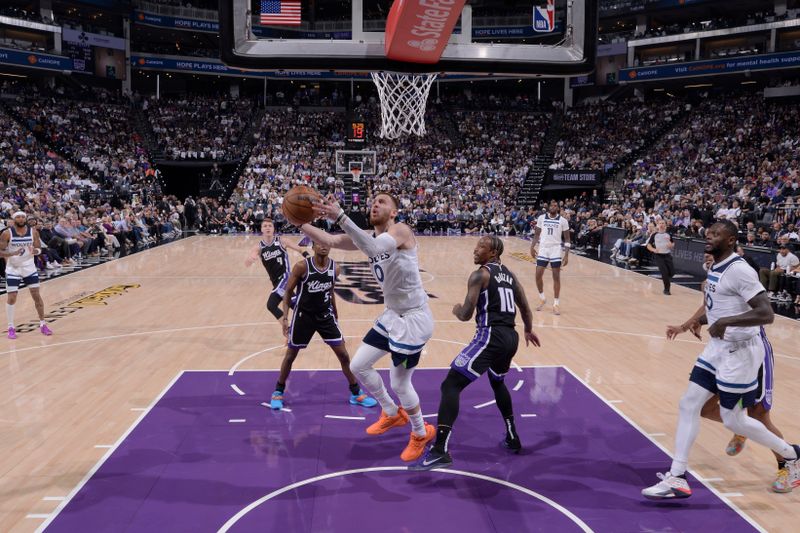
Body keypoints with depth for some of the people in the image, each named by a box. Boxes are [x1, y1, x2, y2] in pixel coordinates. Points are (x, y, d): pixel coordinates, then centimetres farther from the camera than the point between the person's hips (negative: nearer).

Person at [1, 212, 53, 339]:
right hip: (13, 269, -2)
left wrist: (34, 251, -22)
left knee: (36, 295, 1)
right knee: (12, 298, -3)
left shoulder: (33, 232, -4)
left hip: (29, 267, 2)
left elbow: (39, 249, 2)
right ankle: (11, 327, 11)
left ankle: (43, 325, 11)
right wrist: (13, 253, -29)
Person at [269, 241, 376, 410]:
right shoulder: (302, 266, -18)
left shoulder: (335, 268, -6)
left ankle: (356, 393, 15)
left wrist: (335, 315, 17)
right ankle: (278, 392, 30)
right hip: (303, 315, -3)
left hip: (325, 315, 3)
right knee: (290, 355, 10)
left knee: (343, 354, 1)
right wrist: (284, 317, -16)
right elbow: (288, 291, -9)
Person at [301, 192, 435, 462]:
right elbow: (330, 240, -5)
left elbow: (375, 249, -41)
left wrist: (341, 217, -48)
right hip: (392, 314, 9)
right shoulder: (369, 237, 5)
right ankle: (392, 413, 35)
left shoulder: (401, 230, -19)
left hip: (414, 317, -8)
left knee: (400, 383, 0)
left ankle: (422, 434, 27)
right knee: (359, 366, 12)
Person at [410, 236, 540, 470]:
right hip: (510, 337, 9)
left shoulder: (480, 275, -5)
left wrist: (456, 310, 12)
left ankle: (440, 451, -19)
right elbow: (525, 307, 27)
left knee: (450, 385, -10)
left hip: (490, 337, -9)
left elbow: (466, 315, -11)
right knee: (498, 383, 35)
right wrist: (528, 330, 45)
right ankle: (512, 438, 41)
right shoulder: (509, 275, 19)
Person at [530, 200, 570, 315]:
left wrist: (566, 255, -8)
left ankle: (556, 304, 6)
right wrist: (532, 247, 1)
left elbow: (567, 239, -1)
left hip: (556, 250, -2)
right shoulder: (541, 218, 3)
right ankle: (542, 298, 22)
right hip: (543, 249, 2)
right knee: (538, 275, 0)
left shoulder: (563, 221, -3)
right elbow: (537, 234, 12)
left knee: (556, 277, 0)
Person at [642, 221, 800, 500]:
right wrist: (702, 319, 12)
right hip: (718, 346, 9)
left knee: (734, 420, 3)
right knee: (689, 404, 4)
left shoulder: (739, 270, -20)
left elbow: (766, 314, -27)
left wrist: (725, 321, -33)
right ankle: (677, 478, 10)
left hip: (740, 351, -9)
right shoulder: (715, 268, 8)